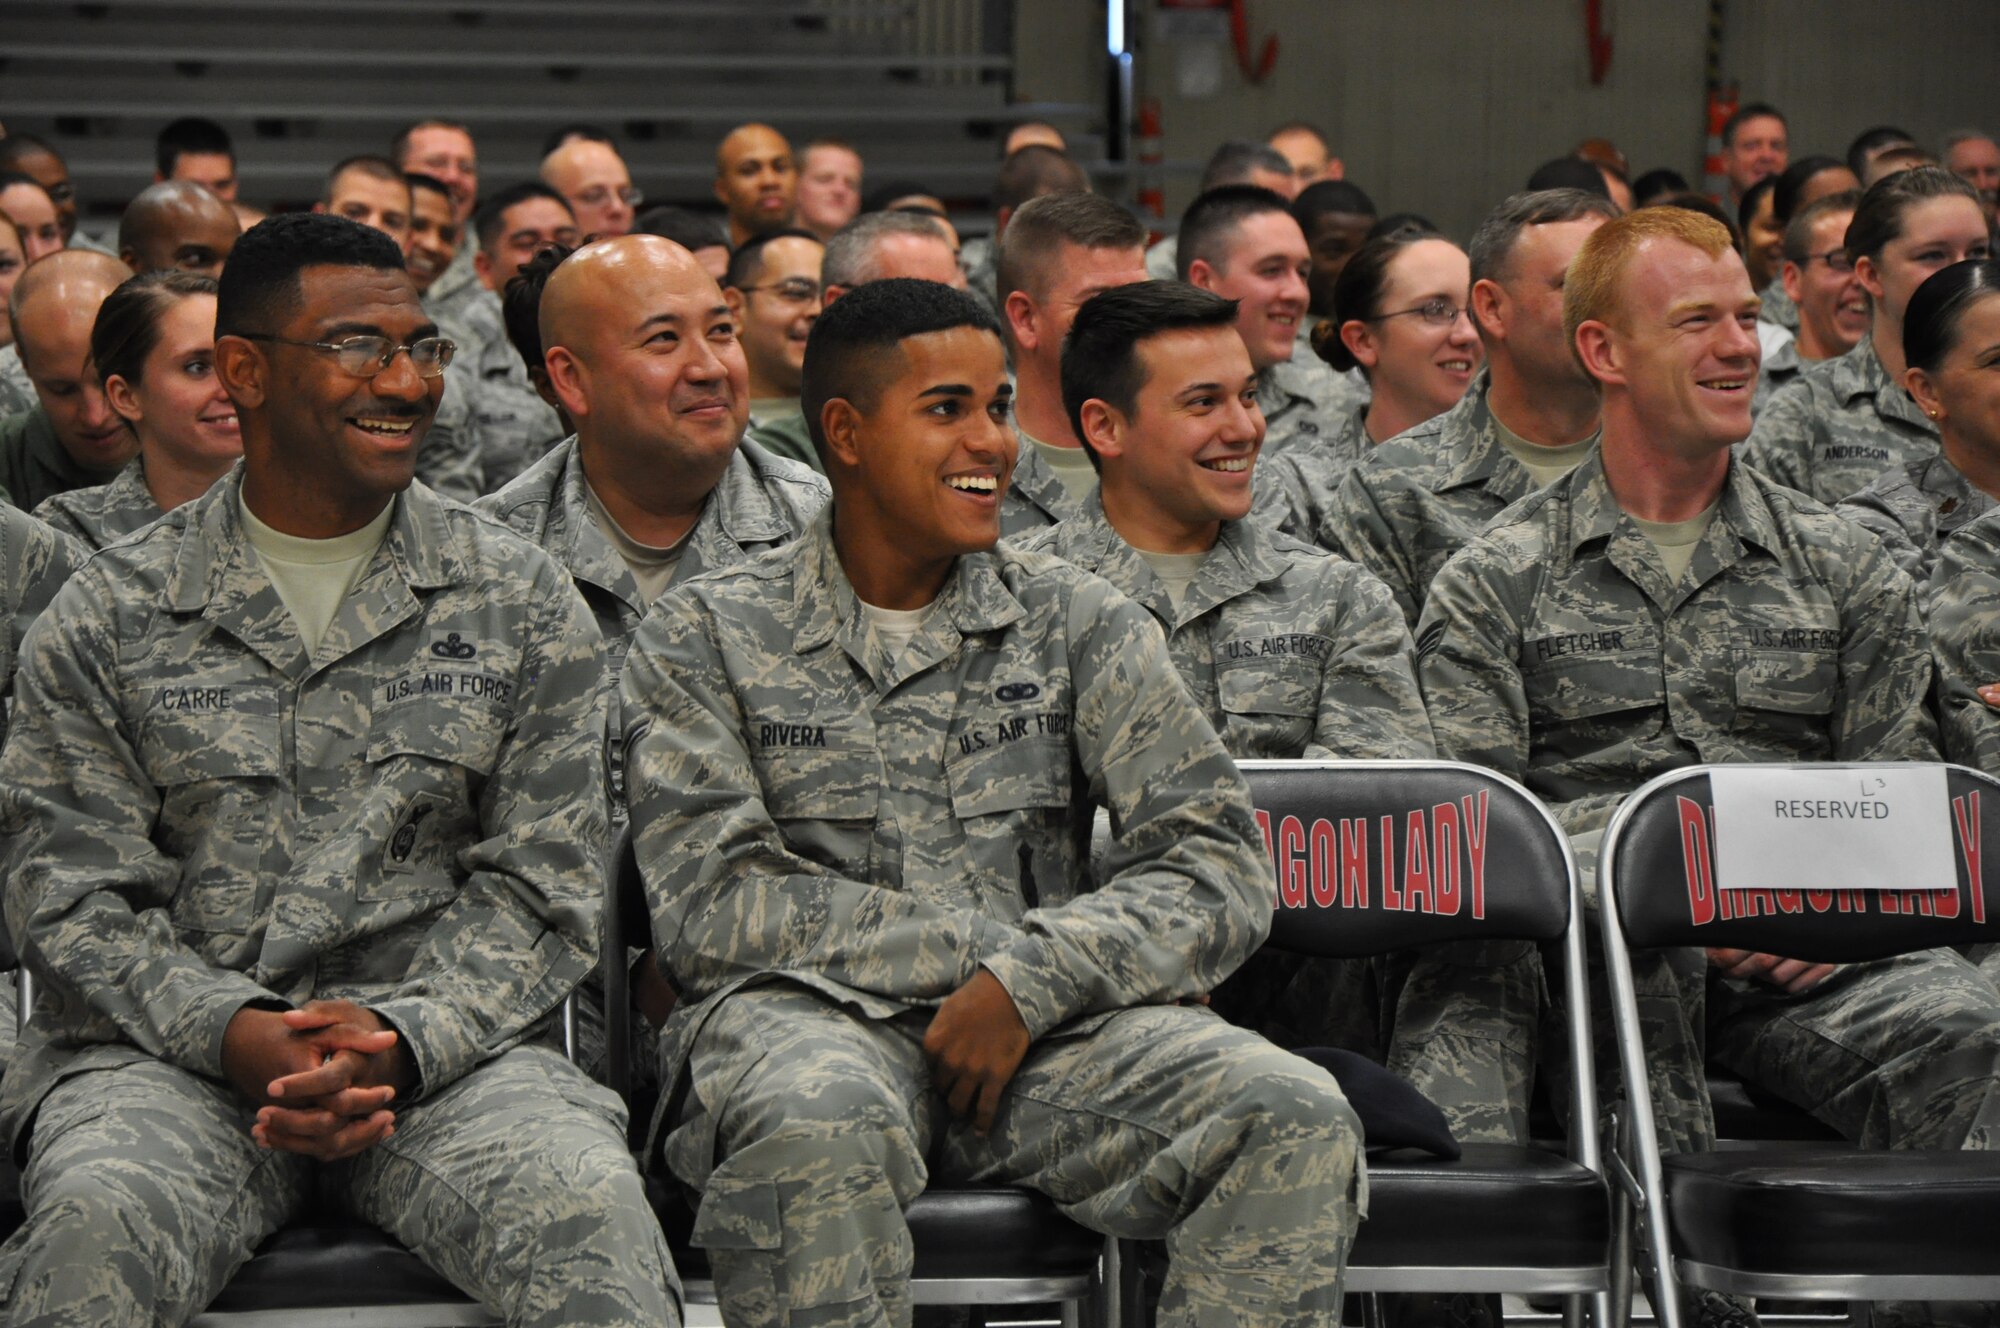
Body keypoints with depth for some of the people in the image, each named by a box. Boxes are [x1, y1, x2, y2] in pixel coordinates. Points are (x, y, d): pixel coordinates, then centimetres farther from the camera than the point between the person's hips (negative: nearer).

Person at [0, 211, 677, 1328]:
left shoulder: (522, 603, 10)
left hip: (445, 1049, 0)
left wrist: (402, 1037, -13)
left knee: (591, 1213, -32)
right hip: (170, 1049, 0)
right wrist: (230, 1032, -15)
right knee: (94, 1224, -33)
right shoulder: (112, 617, 8)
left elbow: (542, 890, 5)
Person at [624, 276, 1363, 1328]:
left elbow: (1220, 877, 4)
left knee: (1295, 1120, -25)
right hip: (811, 1009, -2)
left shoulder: (1077, 625, 13)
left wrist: (1032, 977, -13)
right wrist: (986, 944, -9)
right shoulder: (704, 640, 8)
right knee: (818, 1127, -39)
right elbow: (711, 911, -4)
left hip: (1045, 1027, 3)